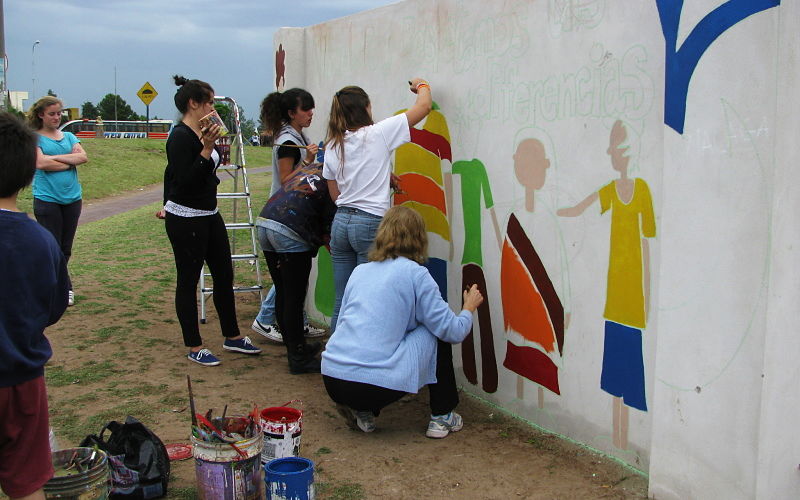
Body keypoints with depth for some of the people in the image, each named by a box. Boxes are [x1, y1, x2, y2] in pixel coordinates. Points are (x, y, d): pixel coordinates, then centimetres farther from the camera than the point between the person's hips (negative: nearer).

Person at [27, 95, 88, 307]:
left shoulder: (69, 137, 14)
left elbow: (83, 157, -2)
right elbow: (41, 163, -15)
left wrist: (55, 157, -11)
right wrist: (71, 161, -6)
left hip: (72, 198, 5)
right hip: (47, 199, -5)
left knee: (65, 248, 9)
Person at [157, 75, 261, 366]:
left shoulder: (200, 134, 11)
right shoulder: (180, 138, -17)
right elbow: (185, 181, -24)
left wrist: (169, 205, 29)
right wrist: (206, 150, -30)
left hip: (209, 215, 10)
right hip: (186, 220, -9)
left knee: (224, 275, 13)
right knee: (188, 281, 2)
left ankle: (232, 337, 25)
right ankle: (194, 347, 13)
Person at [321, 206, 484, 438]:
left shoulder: (359, 271, 17)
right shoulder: (415, 273, 0)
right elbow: (453, 331, 0)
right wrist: (469, 308, 22)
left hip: (331, 380, 6)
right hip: (375, 384, -6)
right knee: (437, 334, 14)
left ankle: (361, 411, 14)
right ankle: (442, 417, 19)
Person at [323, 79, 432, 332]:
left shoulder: (332, 147, 9)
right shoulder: (378, 133, -6)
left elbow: (335, 194, 15)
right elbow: (424, 106, 0)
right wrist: (422, 86, 22)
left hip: (341, 222, 6)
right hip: (371, 223, -6)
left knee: (341, 302, 11)